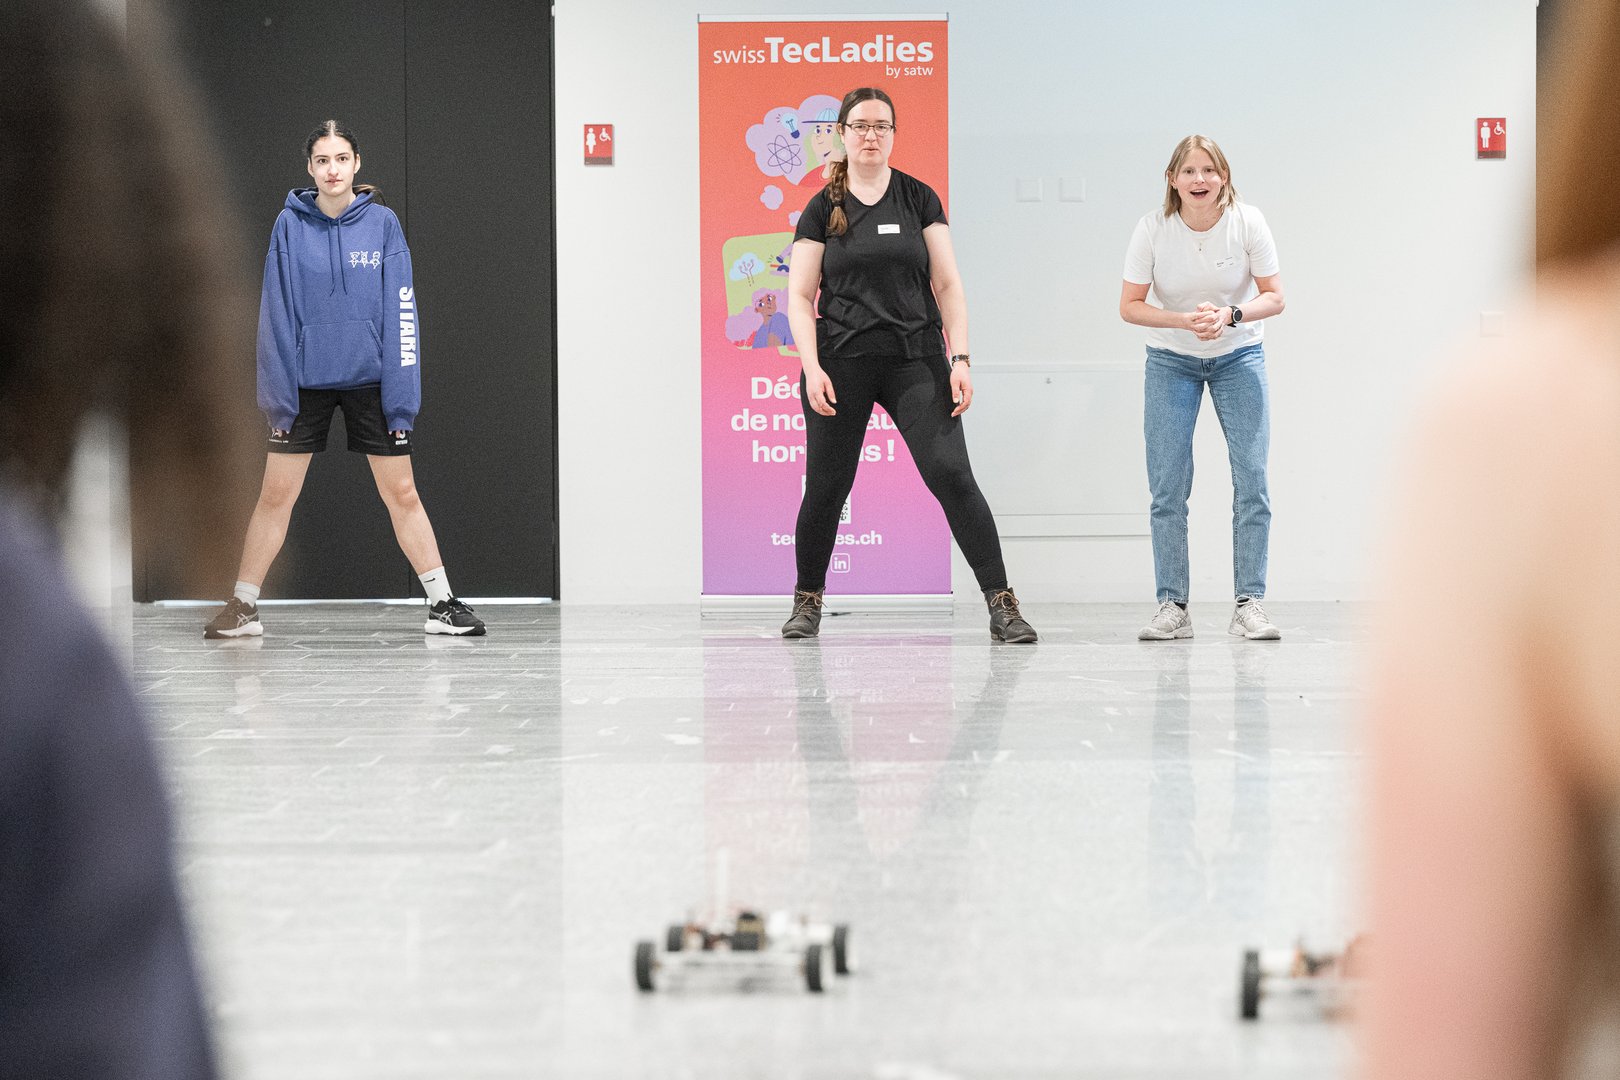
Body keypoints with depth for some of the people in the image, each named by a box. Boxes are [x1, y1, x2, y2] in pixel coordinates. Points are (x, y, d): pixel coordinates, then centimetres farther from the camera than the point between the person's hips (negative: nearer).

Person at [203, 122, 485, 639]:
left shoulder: (382, 223, -1)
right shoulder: (289, 226, -2)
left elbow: (400, 311, -2)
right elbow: (276, 312, -1)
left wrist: (401, 394, -8)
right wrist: (277, 392, -6)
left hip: (370, 379, 0)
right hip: (305, 379, 0)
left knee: (402, 495, 4)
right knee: (275, 496, 2)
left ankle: (442, 604, 12)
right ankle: (242, 607, 13)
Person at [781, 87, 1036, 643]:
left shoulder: (919, 198, 7)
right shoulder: (822, 209, 6)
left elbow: (948, 284, 5)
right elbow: (799, 295, 4)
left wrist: (960, 359, -5)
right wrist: (812, 368, -9)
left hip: (915, 361, 0)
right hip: (842, 362, 0)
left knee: (952, 474, -13)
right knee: (826, 488, 3)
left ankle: (1002, 604, -13)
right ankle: (807, 602, 25)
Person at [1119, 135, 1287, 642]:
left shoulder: (1248, 223, -15)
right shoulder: (1153, 229, -16)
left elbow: (1273, 297, -9)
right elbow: (1130, 305, -10)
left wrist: (1229, 315, -27)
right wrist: (1184, 321, -26)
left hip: (1239, 357, 0)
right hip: (1170, 362, 0)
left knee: (1252, 481, -6)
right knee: (1167, 489, -5)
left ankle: (1249, 604, 0)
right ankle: (1172, 606, 1)